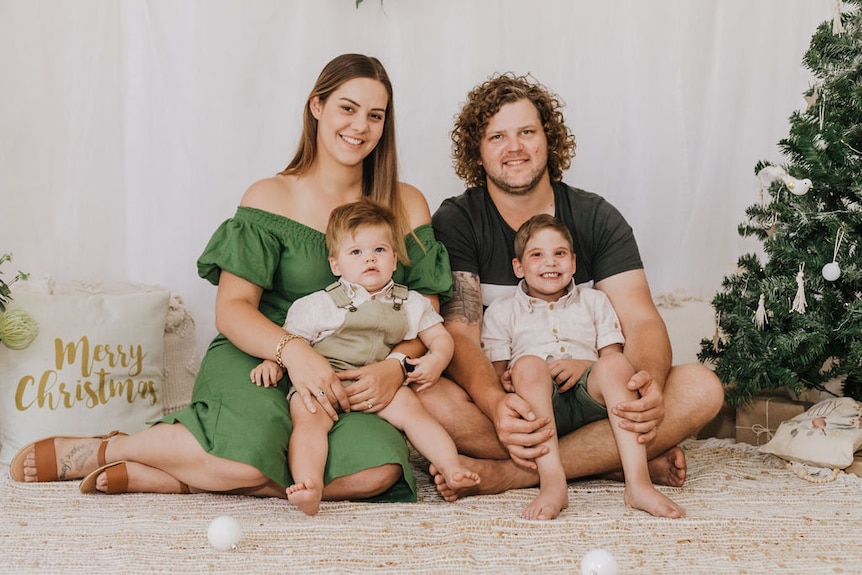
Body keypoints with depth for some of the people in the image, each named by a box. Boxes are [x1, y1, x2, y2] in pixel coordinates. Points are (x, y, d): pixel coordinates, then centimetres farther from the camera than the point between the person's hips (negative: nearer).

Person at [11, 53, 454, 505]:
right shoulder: (270, 198, 1)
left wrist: (395, 365, -15)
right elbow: (232, 308, -6)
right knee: (253, 449, -38)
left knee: (379, 468, -32)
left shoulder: (407, 206, 9)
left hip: (350, 379, 3)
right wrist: (292, 349, -25)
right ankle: (104, 450, -8)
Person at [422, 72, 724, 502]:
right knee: (428, 399, -35)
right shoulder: (456, 222, -4)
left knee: (702, 388, -22)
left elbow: (640, 320, -7)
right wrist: (496, 405, -38)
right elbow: (460, 333, -16)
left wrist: (651, 383, -32)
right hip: (496, 395, -2)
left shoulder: (596, 219, 3)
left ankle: (506, 475, -27)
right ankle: (624, 462, -24)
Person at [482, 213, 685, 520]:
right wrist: (507, 381, -16)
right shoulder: (501, 312, 18)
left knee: (616, 364, -29)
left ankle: (638, 482, -42)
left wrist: (585, 367, -9)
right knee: (529, 364, -33)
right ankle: (552, 482, -47)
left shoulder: (595, 302, 24)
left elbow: (613, 355, 12)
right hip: (539, 404, -1)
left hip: (590, 398, 1)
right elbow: (496, 374, 9)